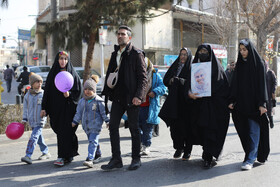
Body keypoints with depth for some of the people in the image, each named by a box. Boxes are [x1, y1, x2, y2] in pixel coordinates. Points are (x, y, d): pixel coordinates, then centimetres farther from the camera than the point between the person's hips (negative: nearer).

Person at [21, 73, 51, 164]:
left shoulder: (44, 94, -3)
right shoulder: (28, 95, 7)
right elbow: (25, 108, 13)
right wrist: (24, 119, 11)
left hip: (40, 121, -4)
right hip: (32, 121, 5)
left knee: (33, 138, -15)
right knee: (39, 138, 14)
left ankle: (28, 156, -18)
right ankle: (46, 152, 29)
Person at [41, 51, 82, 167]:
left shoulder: (73, 74, 1)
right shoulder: (53, 73, 8)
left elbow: (78, 91, 0)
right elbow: (47, 91, 7)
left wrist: (70, 95, -20)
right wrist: (44, 108, 3)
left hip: (68, 107, -3)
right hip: (56, 107, 3)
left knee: (65, 131, -9)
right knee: (60, 130, 7)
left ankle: (62, 157, -8)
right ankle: (69, 154, 21)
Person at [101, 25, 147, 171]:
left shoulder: (136, 54, -5)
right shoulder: (115, 54, 15)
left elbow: (143, 77, -9)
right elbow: (109, 74, 20)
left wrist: (138, 96, -17)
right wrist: (107, 92, 11)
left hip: (131, 97, -6)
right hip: (118, 96, 6)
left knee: (134, 127, 3)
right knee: (113, 126, 2)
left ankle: (136, 159, 16)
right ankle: (116, 159, 9)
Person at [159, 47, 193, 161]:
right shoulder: (174, 67, 16)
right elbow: (165, 80, 13)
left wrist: (180, 81, -17)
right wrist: (171, 81, -8)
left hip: (186, 101, -4)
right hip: (174, 100, 4)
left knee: (186, 125, -3)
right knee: (175, 125, 1)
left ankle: (187, 150, 6)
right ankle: (179, 148, 14)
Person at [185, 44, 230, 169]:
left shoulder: (216, 67, 2)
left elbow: (224, 88, -3)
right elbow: (188, 83, 3)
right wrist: (189, 93, -18)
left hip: (214, 105, -4)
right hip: (198, 104, 4)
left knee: (209, 129, -10)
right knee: (201, 129, 6)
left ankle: (208, 158, -6)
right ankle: (208, 155, 23)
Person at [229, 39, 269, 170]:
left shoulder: (258, 64, -3)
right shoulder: (239, 64, 11)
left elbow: (262, 84, -7)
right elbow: (234, 84, 10)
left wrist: (262, 104, -13)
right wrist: (232, 101, 1)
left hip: (254, 104, -5)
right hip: (241, 103, 5)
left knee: (253, 131, -5)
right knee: (244, 131, 7)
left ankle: (249, 159, -5)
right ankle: (254, 154, 20)